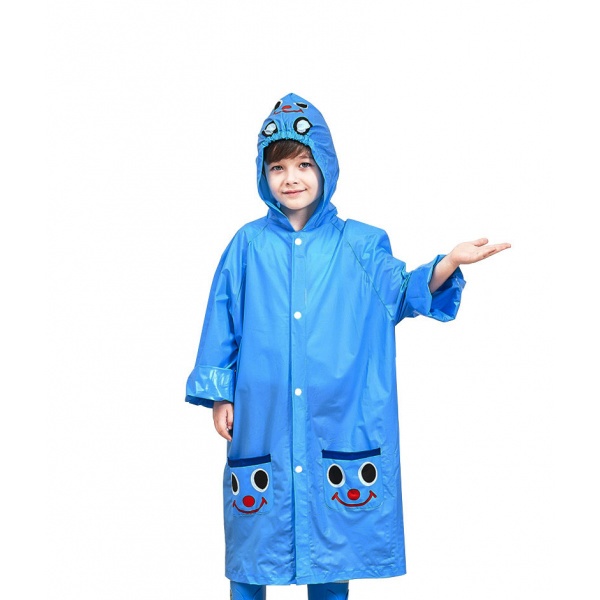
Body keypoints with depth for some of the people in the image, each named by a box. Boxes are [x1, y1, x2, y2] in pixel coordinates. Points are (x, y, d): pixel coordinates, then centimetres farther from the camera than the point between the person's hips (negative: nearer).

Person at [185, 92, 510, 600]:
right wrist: (219, 395, 4)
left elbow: (403, 293, 2)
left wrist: (450, 263, -15)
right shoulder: (248, 245, 5)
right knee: (253, 538, 8)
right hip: (261, 419, 0)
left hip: (336, 420, 0)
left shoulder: (360, 244, 5)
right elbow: (222, 323, 8)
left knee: (332, 536, 9)